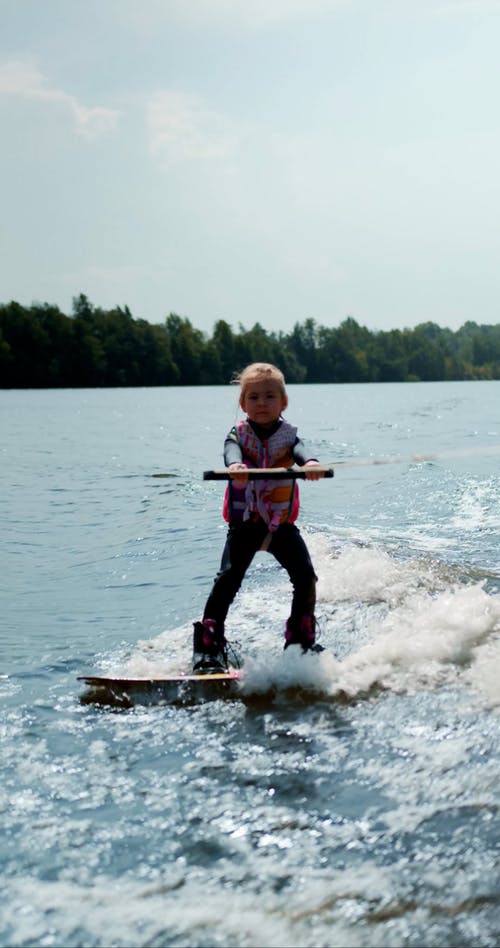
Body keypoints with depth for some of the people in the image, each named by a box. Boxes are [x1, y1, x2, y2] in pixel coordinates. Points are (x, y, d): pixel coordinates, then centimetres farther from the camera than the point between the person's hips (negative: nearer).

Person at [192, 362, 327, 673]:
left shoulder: (288, 435, 3)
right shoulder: (238, 434, 0)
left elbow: (299, 450, -21)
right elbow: (231, 451, -23)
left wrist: (311, 463, -46)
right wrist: (235, 466, -49)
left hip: (282, 523, 2)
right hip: (245, 522, -2)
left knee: (305, 577, -10)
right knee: (229, 577, -17)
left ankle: (302, 640, 10)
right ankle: (208, 648, -16)